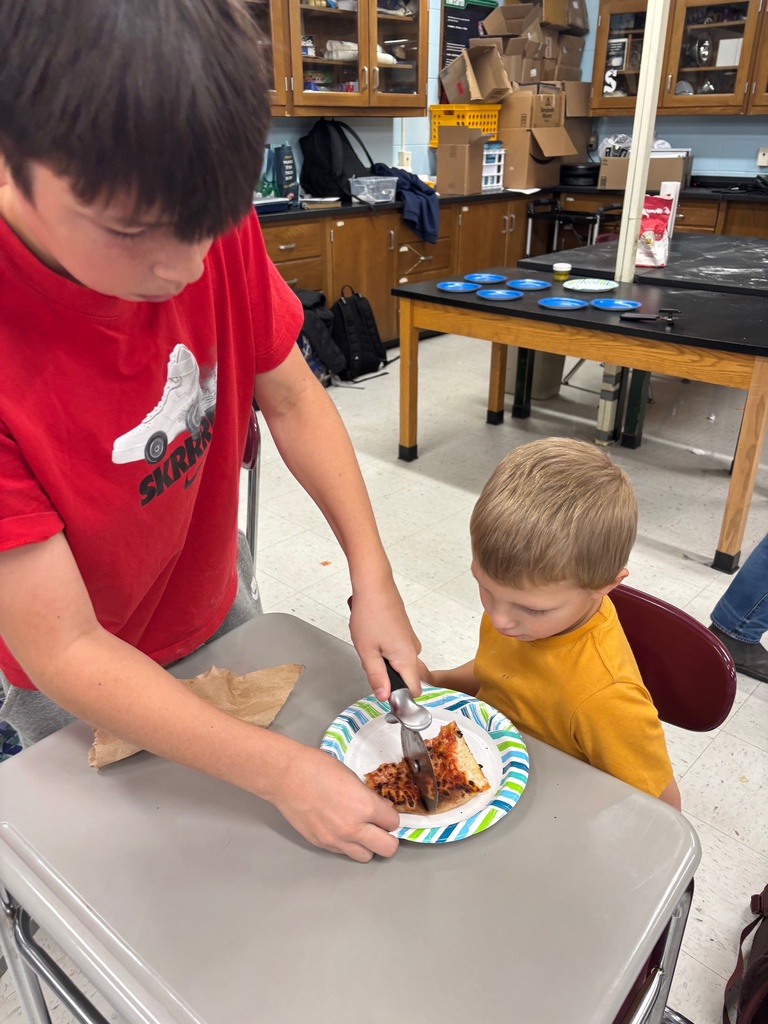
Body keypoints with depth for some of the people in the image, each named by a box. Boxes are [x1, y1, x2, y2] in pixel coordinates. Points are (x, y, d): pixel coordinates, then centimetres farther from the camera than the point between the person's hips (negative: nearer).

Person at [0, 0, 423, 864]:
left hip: (217, 602, 4)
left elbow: (290, 399, -10)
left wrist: (373, 580, -18)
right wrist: (281, 773, -32)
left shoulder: (209, 228, -21)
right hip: (80, 690, -3)